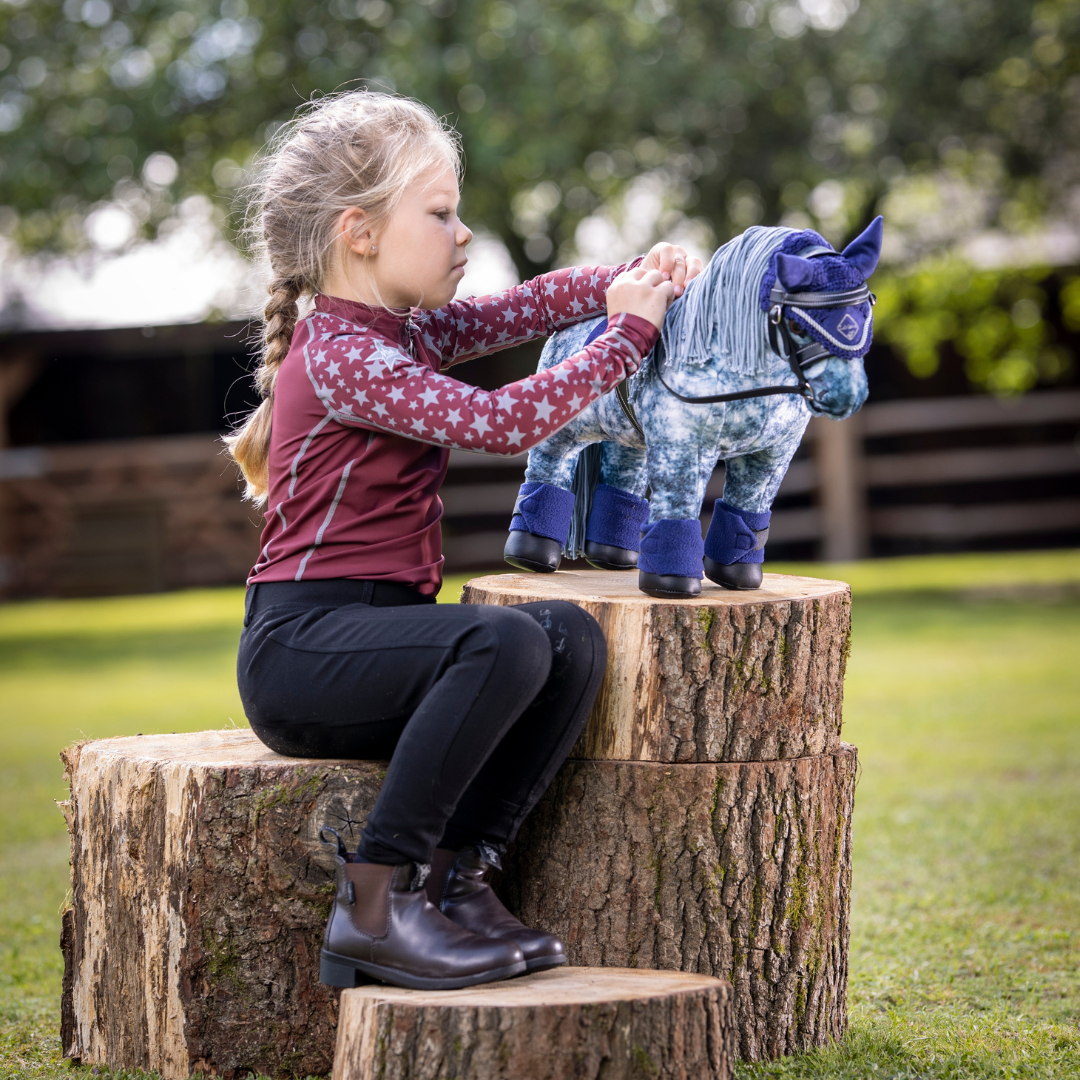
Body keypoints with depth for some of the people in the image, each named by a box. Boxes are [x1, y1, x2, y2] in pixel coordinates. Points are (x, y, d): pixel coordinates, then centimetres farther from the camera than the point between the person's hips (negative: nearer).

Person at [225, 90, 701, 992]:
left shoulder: (401, 335, 16)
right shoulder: (341, 358, -14)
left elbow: (528, 305, 22)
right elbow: (502, 422, -24)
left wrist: (638, 279, 2)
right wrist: (627, 334, -13)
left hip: (375, 634, 9)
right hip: (300, 646, -9)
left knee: (572, 639, -13)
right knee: (503, 640, -33)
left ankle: (452, 878, -14)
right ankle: (372, 907, -27)